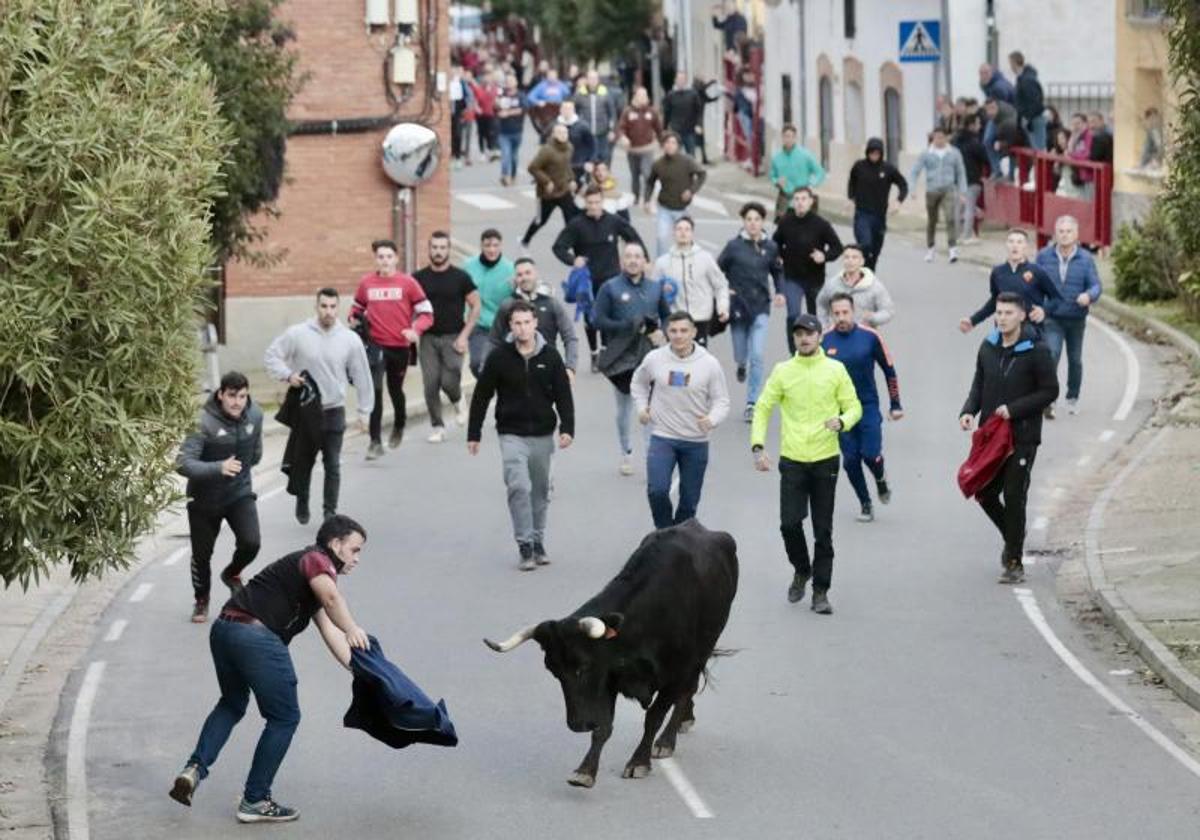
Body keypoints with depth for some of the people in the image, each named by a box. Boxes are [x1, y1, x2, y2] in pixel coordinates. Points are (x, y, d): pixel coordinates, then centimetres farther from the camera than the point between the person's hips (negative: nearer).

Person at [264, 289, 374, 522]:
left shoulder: (350, 339, -3)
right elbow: (271, 356, -1)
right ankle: (302, 506, 28)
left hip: (334, 411, 0)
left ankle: (330, 511, 10)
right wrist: (287, 375, -18)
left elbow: (362, 377, 2)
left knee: (333, 465, 1)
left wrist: (364, 411, 2)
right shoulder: (297, 334, -7)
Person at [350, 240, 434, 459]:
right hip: (375, 346, 0)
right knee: (375, 390, -13)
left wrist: (415, 330, -18)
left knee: (395, 389, 17)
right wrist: (354, 320, -4)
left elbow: (426, 313, -2)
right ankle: (375, 442, -10)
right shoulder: (366, 283, 2)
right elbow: (357, 308, 18)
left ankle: (399, 426, 46)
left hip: (400, 346, 0)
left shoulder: (407, 283, -4)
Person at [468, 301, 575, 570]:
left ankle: (538, 543, 25)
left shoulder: (550, 357, -1)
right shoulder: (499, 358, -5)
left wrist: (567, 428, -12)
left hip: (543, 435, 2)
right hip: (512, 434, -2)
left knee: (540, 491, 12)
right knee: (519, 487, -16)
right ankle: (525, 546, -11)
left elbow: (563, 396, 1)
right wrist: (473, 434, 1)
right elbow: (481, 397, 1)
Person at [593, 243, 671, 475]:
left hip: (651, 355, 1)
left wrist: (661, 333, -5)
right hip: (622, 357, -1)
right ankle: (626, 454, 25)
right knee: (624, 408, 11)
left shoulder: (655, 287, 10)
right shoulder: (610, 288, 0)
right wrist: (630, 328, -13)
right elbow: (598, 320, -5)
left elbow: (667, 316, 17)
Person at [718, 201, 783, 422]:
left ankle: (752, 404, -1)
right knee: (741, 355, 12)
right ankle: (741, 365, 52)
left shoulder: (770, 247, -1)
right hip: (738, 306, 0)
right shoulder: (734, 246, -6)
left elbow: (777, 271, 14)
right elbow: (718, 269, 3)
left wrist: (780, 292, 0)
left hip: (761, 307, 0)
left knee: (757, 356, -9)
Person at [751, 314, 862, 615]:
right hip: (792, 460, 1)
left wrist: (842, 422, -18)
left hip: (825, 460, 0)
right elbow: (763, 409, 5)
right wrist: (758, 446, -7)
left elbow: (854, 407, 4)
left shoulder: (835, 369, 1)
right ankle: (801, 571, 22)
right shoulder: (782, 371, 3)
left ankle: (821, 591, 11)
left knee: (823, 531, 3)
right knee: (789, 524, -6)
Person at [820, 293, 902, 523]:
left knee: (871, 455, -11)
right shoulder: (824, 340, -6)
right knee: (851, 460, 3)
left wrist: (895, 405, 4)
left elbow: (889, 370, 2)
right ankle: (865, 503, 21)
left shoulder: (869, 337, -8)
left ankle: (881, 479, 23)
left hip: (868, 406, -1)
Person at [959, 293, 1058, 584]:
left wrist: (1014, 409, -17)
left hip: (1022, 437, -5)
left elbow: (1050, 391, -9)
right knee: (985, 494, 8)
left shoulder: (1036, 352, -10)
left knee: (1014, 498, -5)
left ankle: (1014, 562, 4)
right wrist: (968, 411, -4)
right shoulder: (988, 348, 6)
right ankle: (1012, 539, 34)